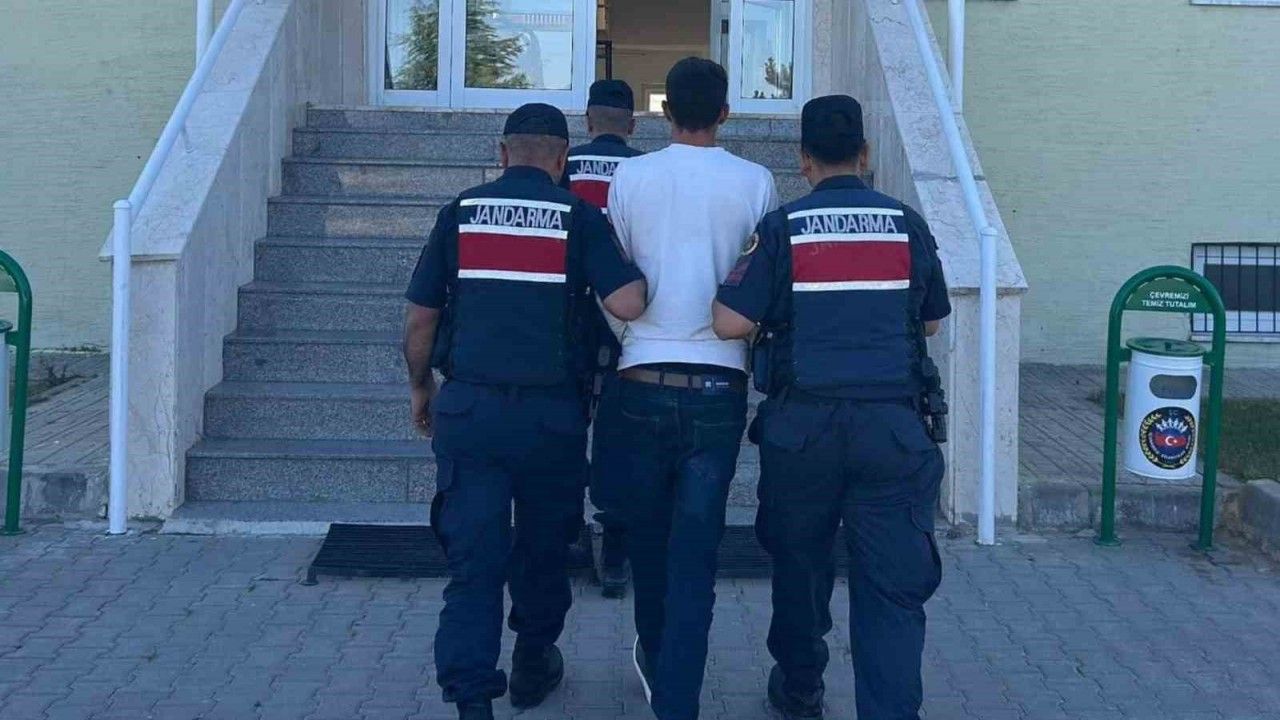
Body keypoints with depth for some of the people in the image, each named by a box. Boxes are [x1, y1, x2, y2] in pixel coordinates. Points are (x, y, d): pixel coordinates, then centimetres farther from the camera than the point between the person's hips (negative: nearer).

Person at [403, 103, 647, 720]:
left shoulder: (459, 213, 4)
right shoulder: (579, 218, -2)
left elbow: (419, 319, 6)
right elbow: (628, 304, -12)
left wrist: (420, 387, 21)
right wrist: (638, 270, 9)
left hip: (467, 409, 1)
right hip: (551, 412, 0)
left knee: (472, 558, 2)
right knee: (543, 547, 19)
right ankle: (533, 665, 36)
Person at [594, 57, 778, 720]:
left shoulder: (630, 176, 1)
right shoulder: (755, 182, 0)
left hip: (643, 381, 1)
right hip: (719, 385, -1)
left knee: (647, 536, 19)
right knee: (695, 554, 1)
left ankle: (656, 662, 39)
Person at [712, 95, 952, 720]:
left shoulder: (782, 228, -2)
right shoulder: (907, 224, 4)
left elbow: (729, 323, -7)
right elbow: (932, 320, 16)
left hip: (802, 425, 0)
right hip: (895, 423, 0)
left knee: (800, 562, 19)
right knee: (894, 581, 1)